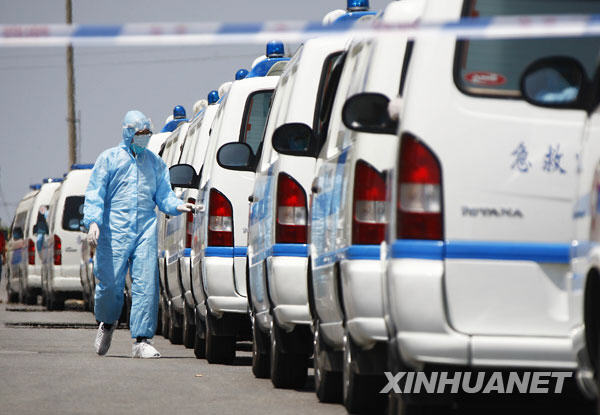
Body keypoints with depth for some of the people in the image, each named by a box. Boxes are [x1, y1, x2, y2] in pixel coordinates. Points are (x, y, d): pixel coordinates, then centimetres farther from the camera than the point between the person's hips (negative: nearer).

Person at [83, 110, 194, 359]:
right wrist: (93, 221, -12)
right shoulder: (109, 159, 8)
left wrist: (177, 206, -5)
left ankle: (142, 340, -8)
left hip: (146, 229, 2)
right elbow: (95, 194, 3)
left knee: (146, 284, -8)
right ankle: (106, 324, 26)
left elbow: (163, 194, 17)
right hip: (114, 231, -2)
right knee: (110, 283, -5)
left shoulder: (155, 163, 18)